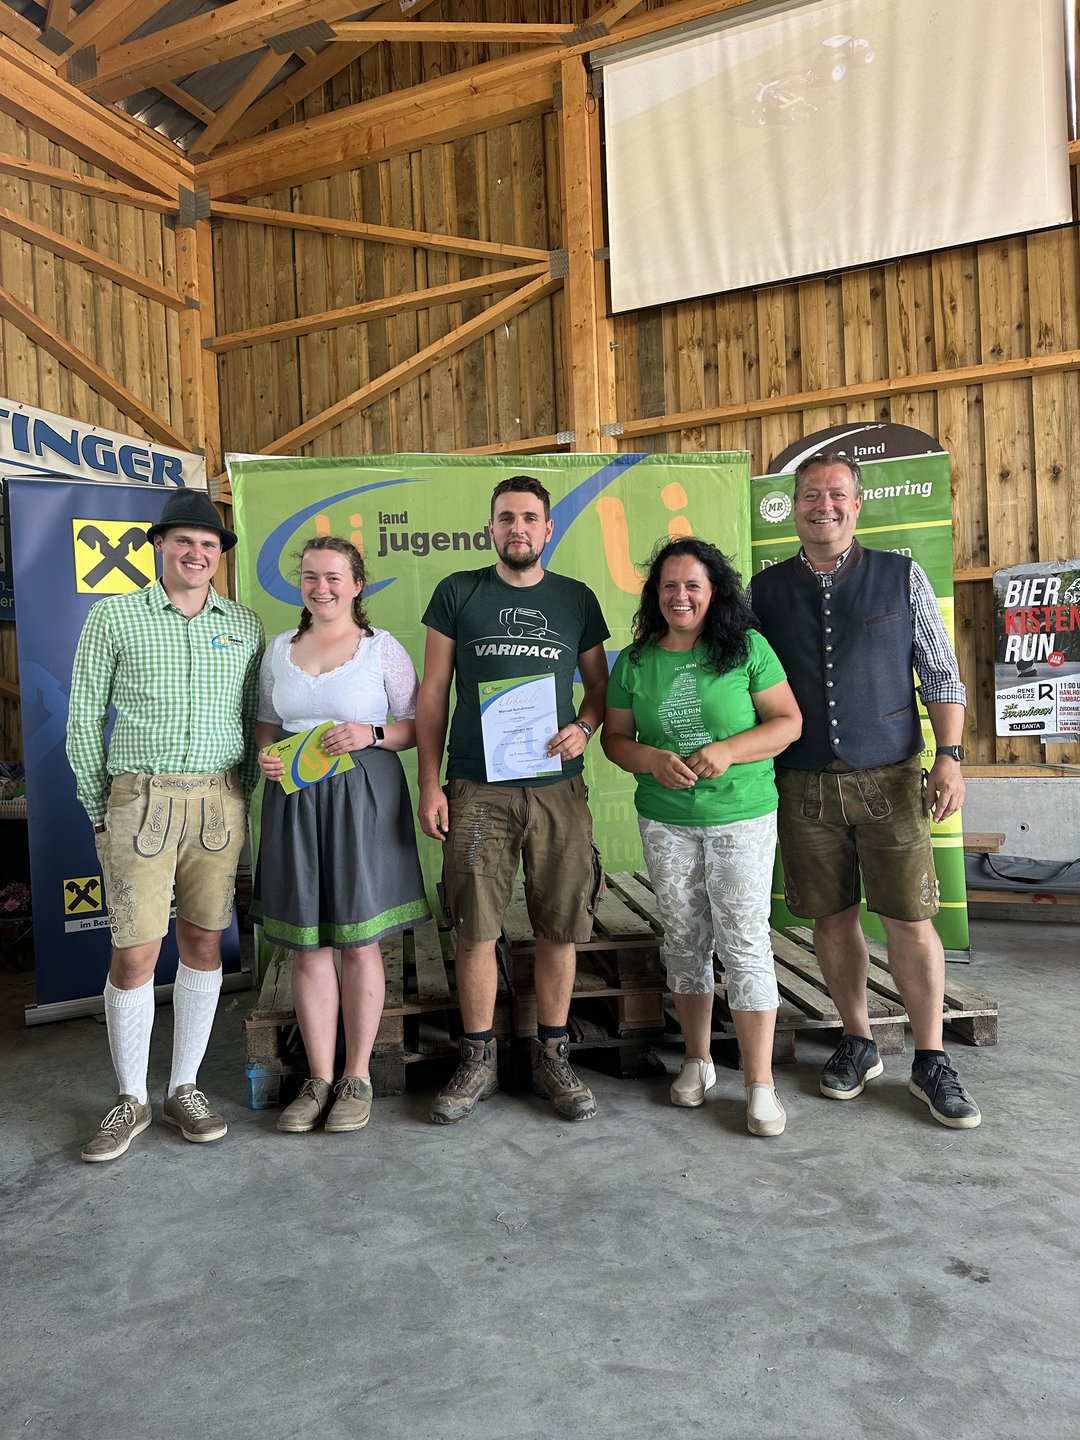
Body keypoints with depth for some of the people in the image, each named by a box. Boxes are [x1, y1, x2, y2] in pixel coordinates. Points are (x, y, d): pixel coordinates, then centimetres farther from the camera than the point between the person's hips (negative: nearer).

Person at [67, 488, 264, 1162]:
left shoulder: (245, 625, 9)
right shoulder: (114, 616, 2)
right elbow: (84, 719, 4)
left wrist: (241, 796, 7)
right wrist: (99, 811, 2)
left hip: (219, 804, 3)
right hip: (140, 801, -2)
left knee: (204, 944, 8)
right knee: (134, 955, -1)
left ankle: (186, 1088, 24)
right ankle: (132, 1101, 19)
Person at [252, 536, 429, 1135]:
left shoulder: (383, 647, 0)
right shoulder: (280, 648, 12)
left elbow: (418, 725, 1)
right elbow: (266, 723, 19)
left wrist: (371, 735, -16)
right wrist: (266, 756, -2)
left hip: (363, 799, -4)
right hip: (294, 800, 4)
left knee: (358, 942, 3)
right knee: (307, 945, 7)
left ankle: (357, 1077, 19)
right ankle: (319, 1079, 21)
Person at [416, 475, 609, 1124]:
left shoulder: (577, 599, 10)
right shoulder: (458, 593, 6)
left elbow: (601, 683, 17)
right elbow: (433, 692, 5)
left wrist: (584, 728, -5)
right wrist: (429, 784, -2)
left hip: (558, 786, 2)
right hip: (476, 789, -1)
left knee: (560, 928, 6)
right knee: (476, 930, 3)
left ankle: (553, 1057, 23)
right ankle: (479, 1061, 21)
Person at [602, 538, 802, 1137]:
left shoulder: (747, 648, -3)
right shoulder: (634, 662, 4)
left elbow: (788, 721, -3)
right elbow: (614, 737, 9)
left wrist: (728, 751, -18)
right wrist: (653, 761, -12)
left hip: (742, 816, -3)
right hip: (664, 821, 3)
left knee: (744, 942, -4)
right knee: (684, 940, 11)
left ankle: (760, 1084, 7)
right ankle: (697, 1060, 29)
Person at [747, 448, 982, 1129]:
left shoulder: (902, 577, 3)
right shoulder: (766, 589, 6)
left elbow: (942, 676, 3)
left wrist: (950, 756, -7)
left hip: (889, 779, -1)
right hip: (803, 785, 2)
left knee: (910, 919, 0)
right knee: (833, 918, 9)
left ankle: (931, 1062, 18)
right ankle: (859, 1044, 27)